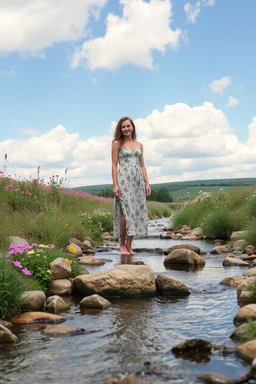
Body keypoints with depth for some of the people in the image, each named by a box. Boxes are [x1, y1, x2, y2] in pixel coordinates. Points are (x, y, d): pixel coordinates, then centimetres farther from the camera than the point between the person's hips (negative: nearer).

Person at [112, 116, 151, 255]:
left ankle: (129, 245, 9)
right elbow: (114, 164, -1)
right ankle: (122, 244, -1)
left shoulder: (139, 145, 17)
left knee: (136, 212, 2)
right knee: (127, 212, -14)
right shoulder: (117, 143, 4)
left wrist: (147, 183, 8)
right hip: (124, 180, -5)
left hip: (138, 181, 5)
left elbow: (142, 165, 17)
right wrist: (115, 184, -10)